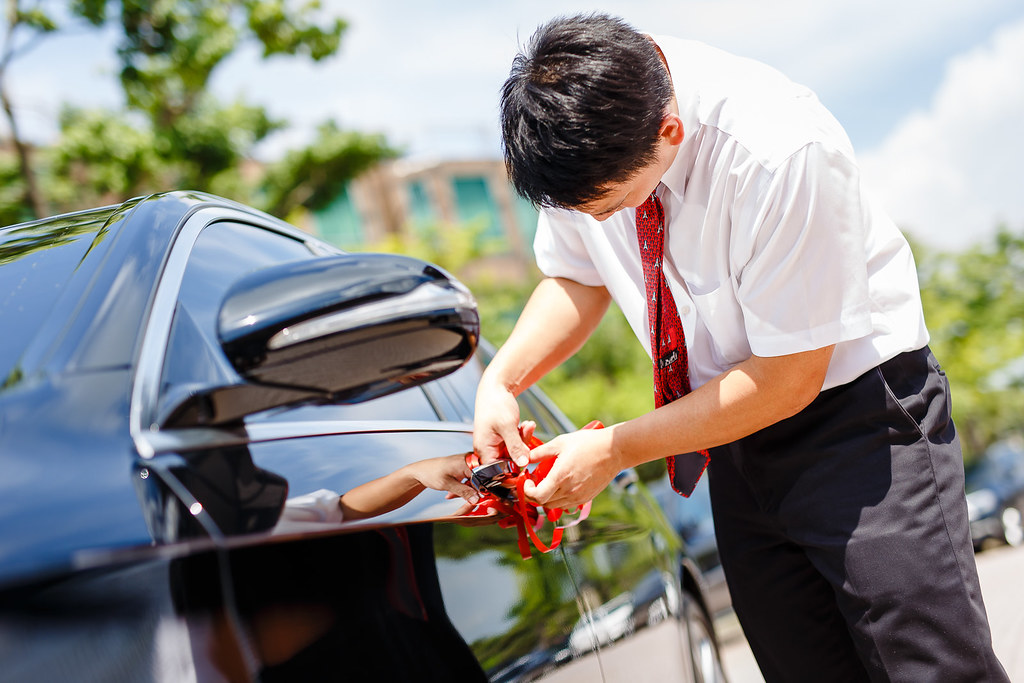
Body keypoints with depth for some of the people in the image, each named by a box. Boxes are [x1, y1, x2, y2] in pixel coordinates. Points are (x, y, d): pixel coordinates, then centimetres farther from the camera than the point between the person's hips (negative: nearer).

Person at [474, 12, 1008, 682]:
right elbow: (577, 279, 6)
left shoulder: (782, 152, -32)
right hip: (736, 429, 6)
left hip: (855, 406, -6)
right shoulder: (576, 130, -12)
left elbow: (789, 379, -24)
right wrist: (502, 381, -11)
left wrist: (614, 451, -20)